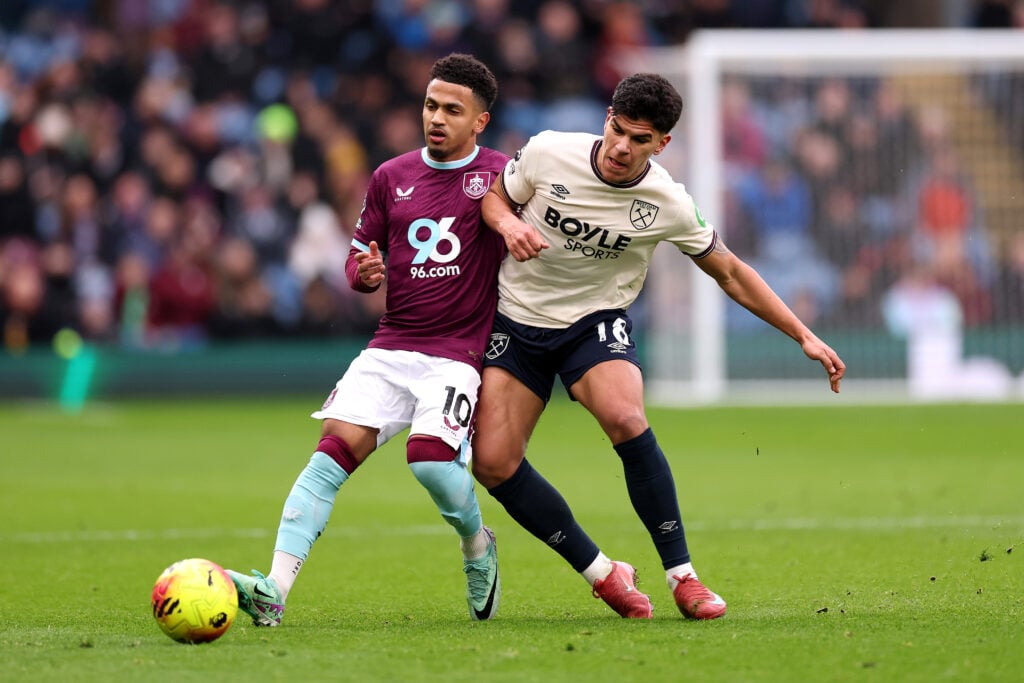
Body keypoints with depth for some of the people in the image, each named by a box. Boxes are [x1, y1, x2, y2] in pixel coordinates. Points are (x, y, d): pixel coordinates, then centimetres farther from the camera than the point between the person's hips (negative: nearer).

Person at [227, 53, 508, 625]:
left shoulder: (499, 175, 1)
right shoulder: (391, 177, 14)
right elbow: (359, 257, 21)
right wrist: (365, 273, -2)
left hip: (456, 353, -4)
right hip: (391, 346, 4)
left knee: (431, 457, -26)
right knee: (334, 450, -15)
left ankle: (477, 546, 9)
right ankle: (274, 592, -23)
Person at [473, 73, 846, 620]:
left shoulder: (669, 205, -14)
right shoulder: (548, 152, -14)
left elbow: (729, 272, 0)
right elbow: (493, 195, 5)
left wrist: (804, 336, -2)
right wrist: (509, 224, -20)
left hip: (596, 322, -2)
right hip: (518, 318, 2)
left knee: (626, 420, -31)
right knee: (492, 462, -12)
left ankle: (682, 576, -17)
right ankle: (601, 573, 5)